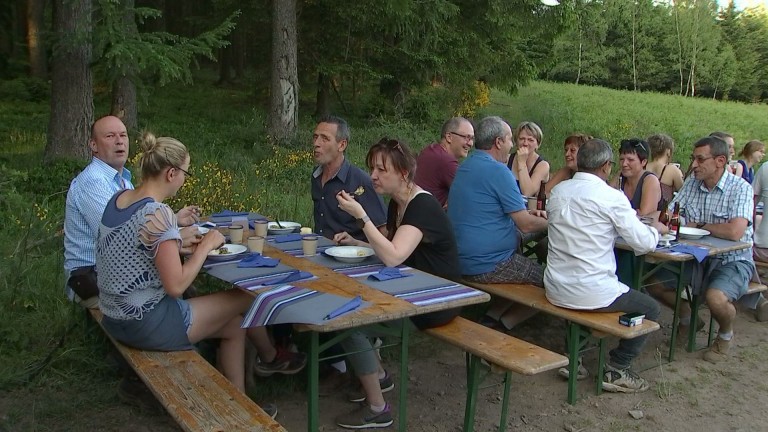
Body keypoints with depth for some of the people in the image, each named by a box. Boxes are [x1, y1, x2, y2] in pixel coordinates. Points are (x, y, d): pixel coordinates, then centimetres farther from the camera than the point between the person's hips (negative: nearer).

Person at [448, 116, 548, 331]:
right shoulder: (498, 171, -17)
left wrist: (527, 213, 14)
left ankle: (495, 314, 9)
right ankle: (501, 322, -1)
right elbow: (525, 225, -15)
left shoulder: (465, 167, 12)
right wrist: (550, 222, 5)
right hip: (488, 266, -9)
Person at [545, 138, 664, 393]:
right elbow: (644, 244, -8)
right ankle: (616, 371, 16)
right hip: (590, 292, -6)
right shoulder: (611, 197, -13)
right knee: (650, 309, 16)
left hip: (555, 290, 6)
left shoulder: (558, 191, 5)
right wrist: (656, 229, 15)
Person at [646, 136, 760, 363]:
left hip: (733, 261, -6)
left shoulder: (740, 188, -16)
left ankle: (726, 334, 4)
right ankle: (687, 318, 25)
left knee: (715, 297, -33)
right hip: (699, 258, 6)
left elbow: (734, 232, -31)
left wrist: (699, 225, -15)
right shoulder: (691, 184, 3)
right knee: (653, 283, -4)